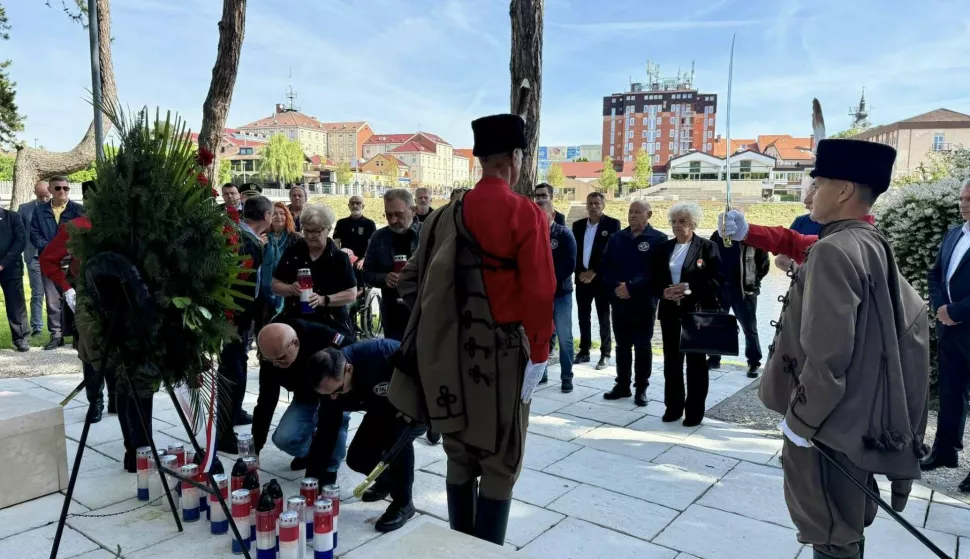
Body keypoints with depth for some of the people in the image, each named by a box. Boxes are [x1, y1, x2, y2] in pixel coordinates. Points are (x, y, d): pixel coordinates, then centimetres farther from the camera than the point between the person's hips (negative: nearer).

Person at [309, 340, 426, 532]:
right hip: (384, 408, 6)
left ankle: (403, 503, -10)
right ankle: (386, 480, 30)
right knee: (357, 458, -4)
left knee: (397, 437, -32)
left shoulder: (382, 354, -40)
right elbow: (326, 434, -12)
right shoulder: (331, 383, -20)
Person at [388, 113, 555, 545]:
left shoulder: (447, 215, 4)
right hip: (503, 350, -5)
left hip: (454, 351, 5)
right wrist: (538, 352, -8)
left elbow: (411, 281, 7)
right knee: (500, 461, 8)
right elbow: (539, 293, -18)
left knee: (459, 455, 18)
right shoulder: (526, 214, -12)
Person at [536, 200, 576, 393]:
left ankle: (566, 376, 11)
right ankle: (539, 373, 20)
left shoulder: (564, 234, -2)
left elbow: (569, 264, -9)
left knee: (564, 337, 1)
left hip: (560, 292, -2)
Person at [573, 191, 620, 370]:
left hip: (602, 278, -4)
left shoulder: (612, 224, -3)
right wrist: (580, 272, -6)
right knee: (583, 317, 9)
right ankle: (584, 351, 19)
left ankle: (605, 355, 8)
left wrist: (594, 272, -13)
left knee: (603, 317, 2)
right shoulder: (578, 225, 10)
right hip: (582, 277, 4)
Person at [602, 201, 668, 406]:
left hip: (644, 302, -4)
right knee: (622, 345, 11)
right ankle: (622, 384, 21)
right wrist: (615, 287, -11)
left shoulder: (659, 239, -3)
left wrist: (631, 287, -18)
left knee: (642, 346, 5)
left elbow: (656, 271, -12)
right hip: (619, 300, 4)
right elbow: (606, 266, 5)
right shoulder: (616, 238, 11)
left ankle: (641, 388, 14)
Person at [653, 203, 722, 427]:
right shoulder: (664, 248, 10)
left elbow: (716, 281, -10)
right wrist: (664, 292, -12)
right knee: (671, 360, 8)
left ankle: (695, 410, 15)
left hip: (697, 313, -4)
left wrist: (688, 288, -20)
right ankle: (673, 406, 20)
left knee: (696, 362, 5)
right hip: (670, 312, 4)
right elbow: (655, 280, 9)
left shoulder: (707, 247, -3)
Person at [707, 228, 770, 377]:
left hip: (743, 290, -4)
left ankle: (754, 362, 13)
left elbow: (764, 263, -2)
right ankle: (714, 358, 24)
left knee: (749, 327, 3)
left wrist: (753, 282, -3)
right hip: (719, 288, 4)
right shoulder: (717, 236, 4)